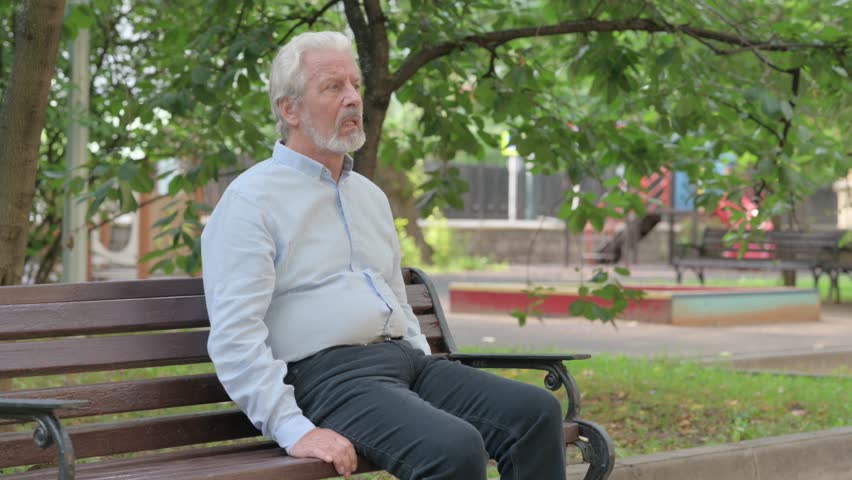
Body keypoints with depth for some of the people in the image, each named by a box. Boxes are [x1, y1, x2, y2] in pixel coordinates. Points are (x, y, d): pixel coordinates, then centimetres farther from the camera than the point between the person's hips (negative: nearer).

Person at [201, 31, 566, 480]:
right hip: (327, 374, -8)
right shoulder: (250, 201, -5)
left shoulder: (370, 196, 22)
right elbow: (234, 335, -14)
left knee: (537, 411, -13)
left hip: (407, 360, 8)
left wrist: (433, 385, 12)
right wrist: (294, 431, -23)